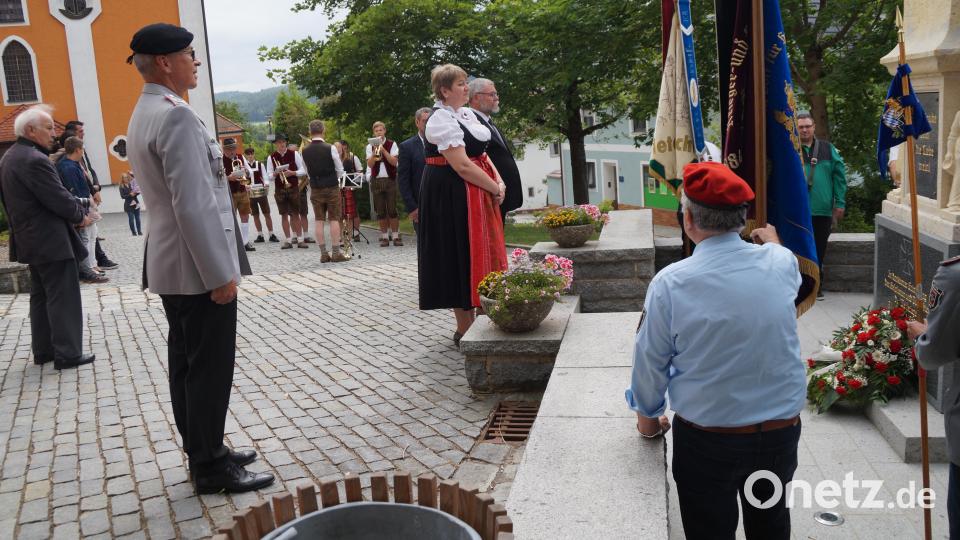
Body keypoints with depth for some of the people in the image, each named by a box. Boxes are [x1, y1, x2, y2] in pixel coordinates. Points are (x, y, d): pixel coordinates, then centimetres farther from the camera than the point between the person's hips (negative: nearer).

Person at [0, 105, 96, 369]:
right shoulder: (35, 160, -21)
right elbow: (59, 199, -20)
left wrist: (79, 204, 7)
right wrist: (80, 216, -2)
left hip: (30, 239, 10)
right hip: (51, 241, -10)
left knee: (41, 296, 16)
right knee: (63, 297, -3)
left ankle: (43, 350, 22)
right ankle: (67, 353, 1)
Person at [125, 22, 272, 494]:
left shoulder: (143, 114, 14)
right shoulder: (176, 116, -19)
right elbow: (194, 204, -25)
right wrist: (221, 273, -21)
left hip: (170, 263, 10)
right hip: (197, 266, -10)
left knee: (187, 362, 16)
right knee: (210, 367, -1)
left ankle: (202, 451, 28)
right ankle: (211, 466, 10)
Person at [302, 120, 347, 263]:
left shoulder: (305, 151, -1)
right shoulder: (330, 148, -10)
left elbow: (307, 172, 8)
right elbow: (340, 170, -3)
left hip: (315, 189, 3)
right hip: (332, 187, -3)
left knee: (319, 221, 6)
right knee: (334, 220, 1)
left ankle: (323, 253, 6)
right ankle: (336, 253, 0)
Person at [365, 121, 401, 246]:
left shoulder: (392, 144, 4)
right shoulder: (370, 146, 9)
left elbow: (394, 162, -8)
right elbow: (370, 164, -3)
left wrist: (383, 150, -15)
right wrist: (375, 152, -16)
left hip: (390, 180, -2)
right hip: (376, 181, 2)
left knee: (392, 209, -5)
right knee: (380, 211, 2)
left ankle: (395, 236, -2)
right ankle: (384, 236, 6)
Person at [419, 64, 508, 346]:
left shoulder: (468, 113, 13)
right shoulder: (441, 121, -15)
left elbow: (482, 153, 15)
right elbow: (462, 166, -22)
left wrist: (499, 181, -1)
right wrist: (495, 189, -14)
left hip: (478, 195, 9)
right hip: (453, 197, -9)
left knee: (480, 256, 13)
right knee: (462, 258, -3)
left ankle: (474, 324, 25)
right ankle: (465, 329, 8)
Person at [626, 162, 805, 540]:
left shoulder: (670, 283, -19)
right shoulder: (781, 263, -9)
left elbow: (650, 360, -8)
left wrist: (647, 416, 12)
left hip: (706, 440, -3)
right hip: (782, 431, 3)